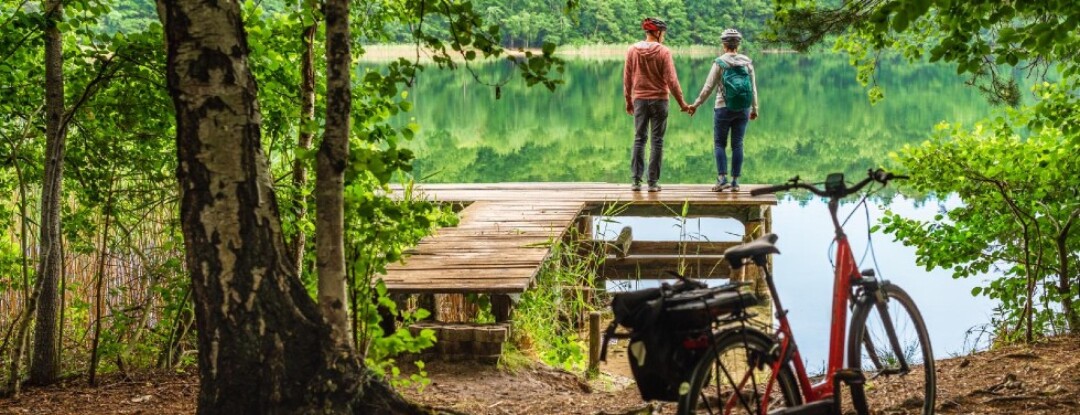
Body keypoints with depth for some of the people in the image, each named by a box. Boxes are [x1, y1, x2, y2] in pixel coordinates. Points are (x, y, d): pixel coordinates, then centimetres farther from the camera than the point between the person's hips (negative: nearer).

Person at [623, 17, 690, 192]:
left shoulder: (632, 50, 0)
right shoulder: (663, 52, -10)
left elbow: (627, 79, 4)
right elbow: (671, 80, -11)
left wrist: (628, 101, 16)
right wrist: (681, 103, -2)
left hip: (639, 99, 3)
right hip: (659, 99, -3)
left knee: (639, 139, 8)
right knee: (657, 141, 4)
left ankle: (636, 181, 4)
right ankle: (653, 182, 4)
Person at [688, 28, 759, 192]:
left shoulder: (720, 62, -7)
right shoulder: (747, 62, 4)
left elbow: (708, 87, -6)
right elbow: (753, 88, 8)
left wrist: (695, 105, 3)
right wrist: (754, 109, 20)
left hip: (724, 108, -3)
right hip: (743, 110, 3)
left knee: (719, 143, 5)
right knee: (737, 144, 7)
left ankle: (722, 178, -8)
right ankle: (735, 181, 6)